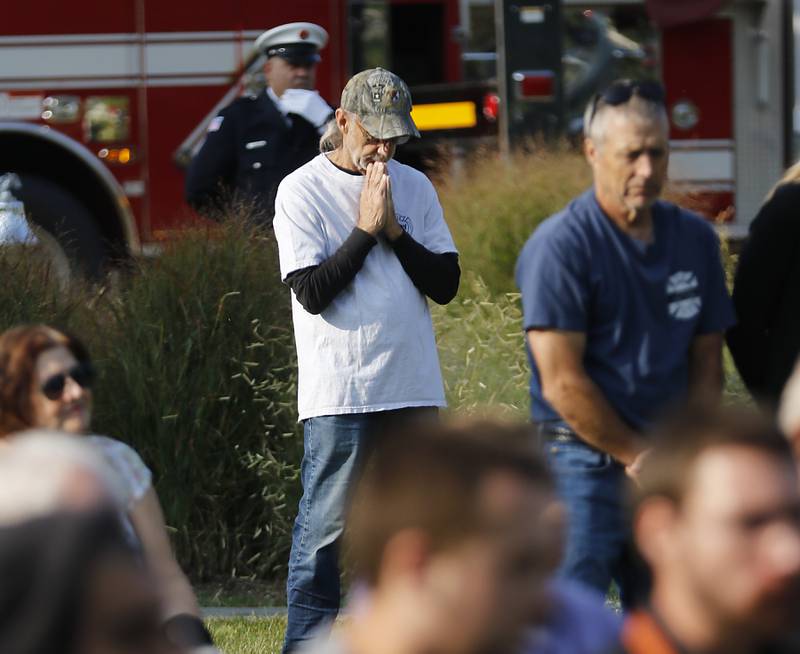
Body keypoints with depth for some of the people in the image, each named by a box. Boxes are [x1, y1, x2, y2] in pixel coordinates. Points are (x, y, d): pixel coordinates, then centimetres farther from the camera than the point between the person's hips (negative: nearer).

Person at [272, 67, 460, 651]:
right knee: (325, 527, -5)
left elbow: (446, 284, 6)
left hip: (414, 387, 5)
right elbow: (312, 292, -11)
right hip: (338, 393, -5)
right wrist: (366, 230, -10)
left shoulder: (414, 187, 12)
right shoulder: (302, 191, -3)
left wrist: (395, 231, -6)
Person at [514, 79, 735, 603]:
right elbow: (563, 383, -13)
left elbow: (706, 363, 15)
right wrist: (641, 456, -7)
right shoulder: (562, 245, -10)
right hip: (586, 458, -6)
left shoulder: (695, 239, 10)